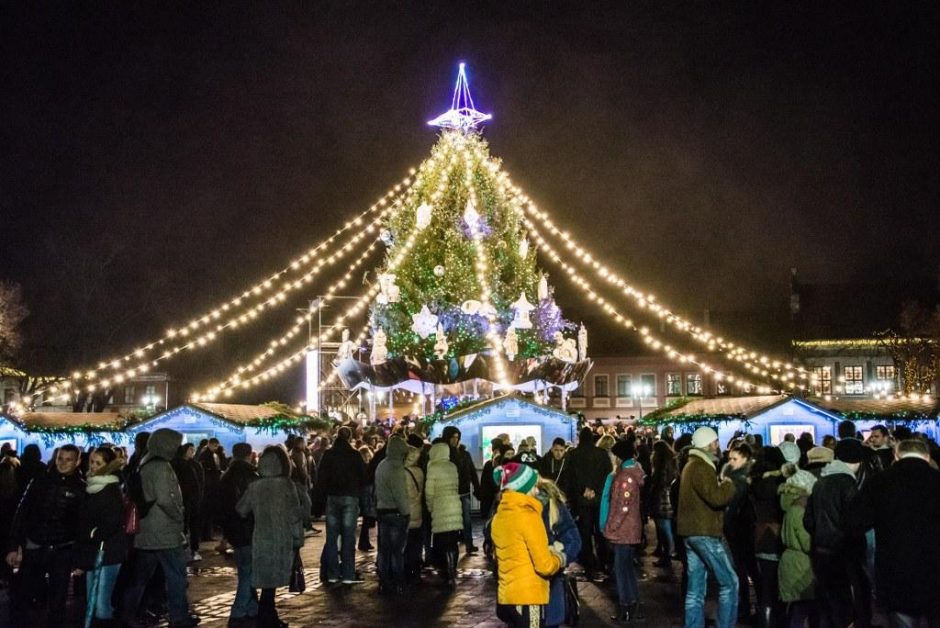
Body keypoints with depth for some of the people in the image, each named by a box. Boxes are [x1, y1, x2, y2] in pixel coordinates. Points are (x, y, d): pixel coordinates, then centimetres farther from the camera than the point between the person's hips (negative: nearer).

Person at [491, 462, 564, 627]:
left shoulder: (499, 516, 7)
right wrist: (559, 557, 4)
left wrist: (548, 550, 13)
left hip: (506, 596, 8)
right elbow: (545, 565, -15)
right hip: (527, 597, -8)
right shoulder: (528, 516, -16)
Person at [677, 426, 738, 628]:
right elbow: (716, 498, -26)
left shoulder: (692, 465, 17)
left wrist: (720, 485, 5)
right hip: (704, 533, -10)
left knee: (696, 589, 10)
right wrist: (728, 485, -9)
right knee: (729, 582, -4)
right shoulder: (701, 468, -15)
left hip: (692, 532, 10)